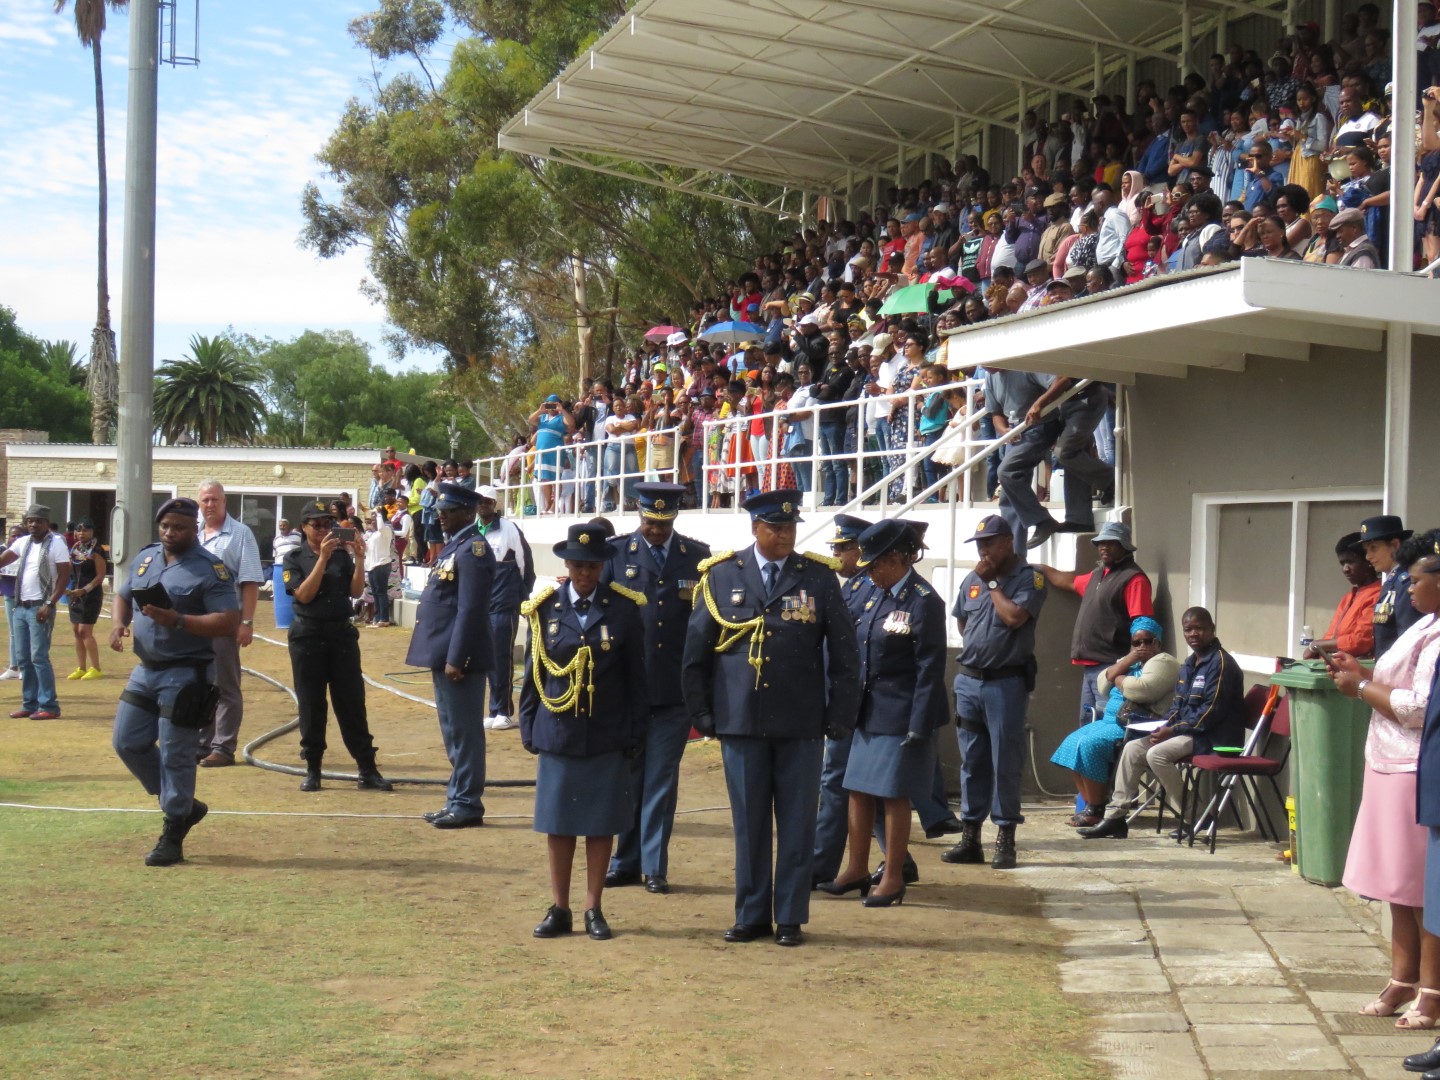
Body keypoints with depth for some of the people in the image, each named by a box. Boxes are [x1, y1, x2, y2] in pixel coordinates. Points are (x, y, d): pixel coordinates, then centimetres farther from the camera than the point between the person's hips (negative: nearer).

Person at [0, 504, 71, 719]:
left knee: (39, 657, -9)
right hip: (21, 606, 7)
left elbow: (64, 577, -10)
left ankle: (49, 706, -5)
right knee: (23, 658, 8)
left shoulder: (56, 544, -7)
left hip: (40, 608, -7)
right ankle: (29, 704, 15)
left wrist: (49, 605, -17)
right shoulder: (23, 542, 13)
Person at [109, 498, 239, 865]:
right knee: (128, 743, 10)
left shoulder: (210, 569, -11)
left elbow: (229, 623, -17)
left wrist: (178, 620, -27)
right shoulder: (145, 558, 11)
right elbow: (123, 596, 22)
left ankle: (172, 837, 9)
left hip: (186, 674, -7)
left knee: (175, 755, -3)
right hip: (145, 669, 7)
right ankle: (184, 804, 27)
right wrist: (119, 623, 0)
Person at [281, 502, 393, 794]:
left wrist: (359, 559, -14)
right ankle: (312, 770, 12)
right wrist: (323, 558, -19)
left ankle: (368, 771, 1)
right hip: (308, 636, -2)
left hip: (342, 635, 2)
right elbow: (304, 594, -13)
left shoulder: (342, 555, 7)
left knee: (352, 703, 1)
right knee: (311, 705, 3)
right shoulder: (294, 559, 1)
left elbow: (356, 591, -2)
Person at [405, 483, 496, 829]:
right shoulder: (453, 546, 16)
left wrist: (456, 659, -22)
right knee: (454, 731, 15)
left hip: (460, 657, -10)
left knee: (464, 732, -4)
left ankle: (468, 805, 2)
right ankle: (458, 800, 22)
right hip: (444, 654, 10)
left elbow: (471, 609, -20)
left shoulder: (472, 549, -15)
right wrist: (443, 656, 17)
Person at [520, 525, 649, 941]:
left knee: (601, 824, 5)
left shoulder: (624, 609, 0)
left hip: (607, 737, -1)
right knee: (558, 823, 6)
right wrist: (529, 729, 6)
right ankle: (559, 909, 16)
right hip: (558, 734, 1)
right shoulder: (545, 608, 3)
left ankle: (594, 910, 15)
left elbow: (636, 677, 3)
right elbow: (532, 673, 9)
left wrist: (635, 734, 0)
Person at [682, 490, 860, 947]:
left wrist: (840, 716, 1)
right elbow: (696, 650, 8)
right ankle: (751, 915, 18)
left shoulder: (819, 578, 2)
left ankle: (790, 918, 14)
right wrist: (701, 712, 5)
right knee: (748, 824, 7)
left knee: (797, 824, 4)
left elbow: (844, 653, 5)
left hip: (801, 725, 0)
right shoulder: (722, 575, 4)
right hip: (740, 722, 0)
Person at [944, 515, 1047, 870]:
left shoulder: (1029, 578, -5)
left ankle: (1005, 840, 4)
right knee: (971, 761, 9)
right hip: (969, 680, 6)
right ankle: (970, 837, 15)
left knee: (1005, 763, -2)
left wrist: (993, 583, -9)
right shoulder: (972, 580, 12)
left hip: (1007, 683, -6)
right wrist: (977, 649, 11)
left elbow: (1015, 617, -20)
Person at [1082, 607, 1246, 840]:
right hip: (1187, 731, 10)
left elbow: (1212, 710, -20)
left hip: (1212, 737, -10)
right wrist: (1164, 725, 1)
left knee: (1157, 754, -27)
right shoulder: (1189, 664, 16)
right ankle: (1115, 817, 0)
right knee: (1132, 749, 0)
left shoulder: (1220, 663, -13)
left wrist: (1174, 730, -19)